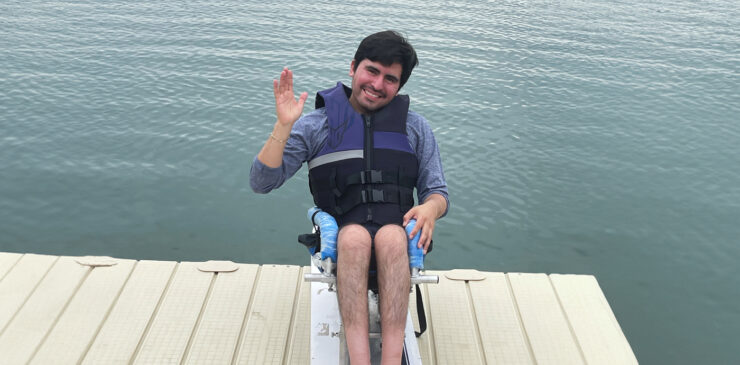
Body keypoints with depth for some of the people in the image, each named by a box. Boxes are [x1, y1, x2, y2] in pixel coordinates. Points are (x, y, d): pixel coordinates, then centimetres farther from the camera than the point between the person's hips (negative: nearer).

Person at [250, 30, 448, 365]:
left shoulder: (415, 127, 14)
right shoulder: (316, 125, 8)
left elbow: (437, 192, 13)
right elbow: (262, 183, 1)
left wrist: (431, 207, -12)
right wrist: (283, 126, -12)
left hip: (400, 235, 1)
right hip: (342, 235, -1)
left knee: (389, 237, -34)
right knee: (355, 237, -36)